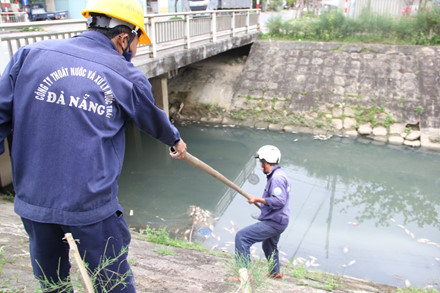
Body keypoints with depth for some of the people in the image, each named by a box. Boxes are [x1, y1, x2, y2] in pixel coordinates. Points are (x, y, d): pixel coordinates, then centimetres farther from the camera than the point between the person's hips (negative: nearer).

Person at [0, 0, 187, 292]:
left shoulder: (30, 54, 0)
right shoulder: (128, 77, -3)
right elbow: (155, 121, 13)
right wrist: (176, 139, 34)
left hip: (32, 200, 4)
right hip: (92, 205, -3)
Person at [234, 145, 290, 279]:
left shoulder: (277, 177, -20)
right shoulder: (278, 175, 13)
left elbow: (279, 201, -29)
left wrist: (258, 200, -22)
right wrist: (261, 201, 19)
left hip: (273, 223, -11)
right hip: (276, 221, 11)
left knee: (242, 236, -14)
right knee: (269, 246, 32)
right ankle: (275, 272, 53)